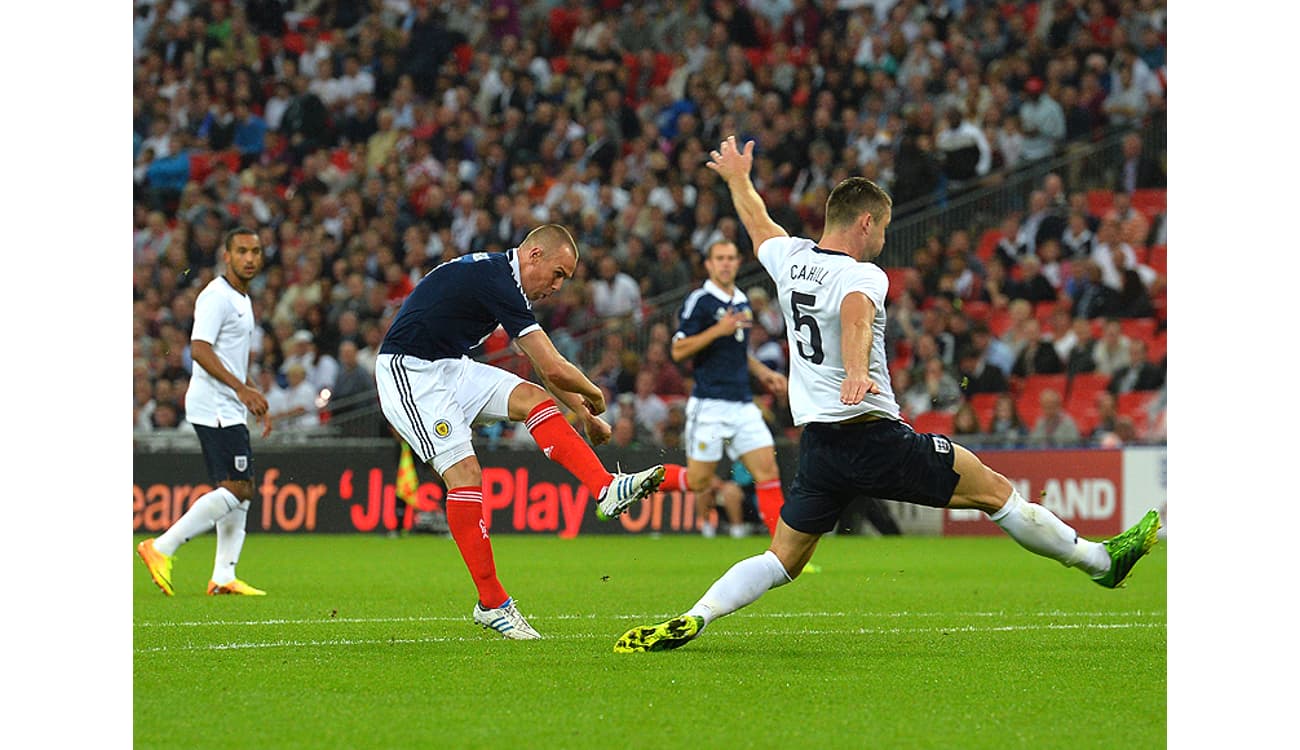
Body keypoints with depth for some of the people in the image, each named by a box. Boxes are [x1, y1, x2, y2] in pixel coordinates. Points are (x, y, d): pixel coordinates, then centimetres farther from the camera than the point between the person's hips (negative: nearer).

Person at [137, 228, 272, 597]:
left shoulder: (242, 300, 20)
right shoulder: (216, 296, -12)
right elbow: (199, 349, -22)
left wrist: (256, 399, 26)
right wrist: (241, 388, -27)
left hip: (230, 410, 10)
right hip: (215, 410, -10)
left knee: (240, 491, 6)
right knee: (236, 489, -15)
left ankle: (223, 577, 5)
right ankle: (161, 548, -15)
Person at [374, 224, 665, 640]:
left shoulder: (501, 277, 11)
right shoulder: (496, 281, -21)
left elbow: (545, 369, 23)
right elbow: (554, 368, -20)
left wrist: (585, 414, 23)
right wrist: (594, 396, -1)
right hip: (409, 372, -10)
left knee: (533, 398, -6)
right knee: (465, 473, -15)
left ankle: (607, 490, -17)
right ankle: (491, 604, -11)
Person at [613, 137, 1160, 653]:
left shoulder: (789, 259, 9)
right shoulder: (861, 275, -13)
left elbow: (757, 222, 31)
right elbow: (855, 316, -36)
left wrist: (737, 177, 51)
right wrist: (857, 371, -56)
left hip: (817, 447, 7)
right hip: (874, 436, -7)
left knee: (782, 562, 6)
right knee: (993, 489, 4)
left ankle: (692, 620, -14)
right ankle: (1098, 560, 12)